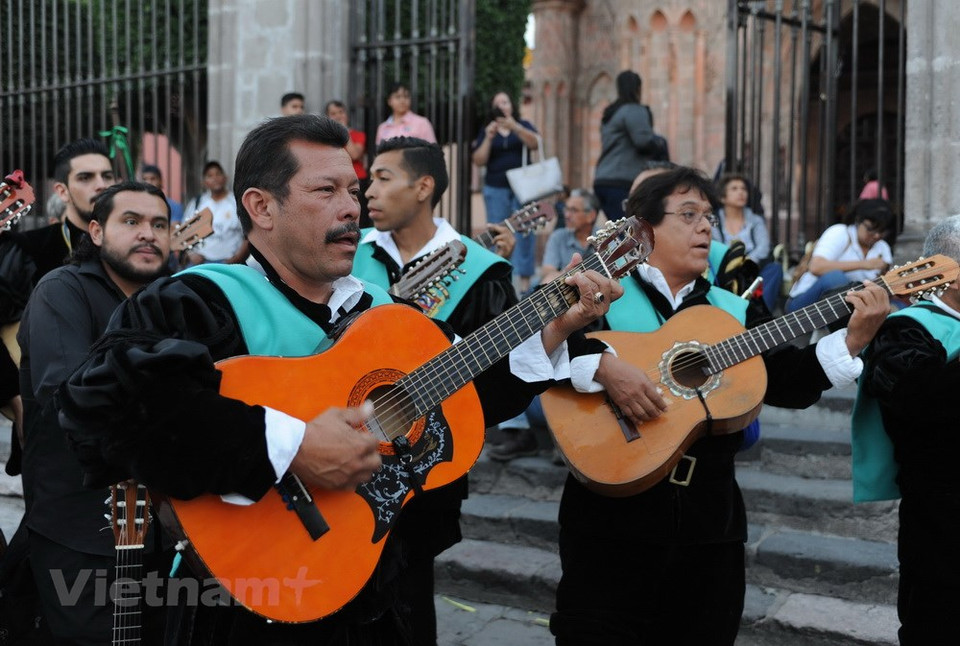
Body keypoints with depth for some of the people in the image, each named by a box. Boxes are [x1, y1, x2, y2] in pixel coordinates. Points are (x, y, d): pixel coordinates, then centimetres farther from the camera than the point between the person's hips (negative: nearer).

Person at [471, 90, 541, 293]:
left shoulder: (523, 125, 11)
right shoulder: (486, 131, 13)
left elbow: (534, 143, -9)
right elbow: (479, 161, 3)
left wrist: (514, 127, -23)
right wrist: (488, 138, -10)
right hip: (496, 189, 1)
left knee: (524, 232, -9)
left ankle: (524, 279, -8)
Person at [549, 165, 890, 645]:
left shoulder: (734, 312, 14)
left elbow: (789, 383, 6)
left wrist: (853, 339, -5)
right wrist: (603, 367, -27)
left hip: (711, 519, 5)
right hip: (613, 512, -4)